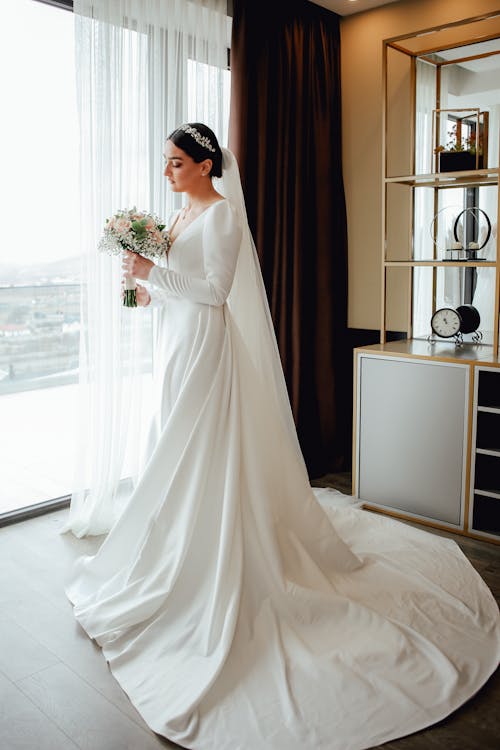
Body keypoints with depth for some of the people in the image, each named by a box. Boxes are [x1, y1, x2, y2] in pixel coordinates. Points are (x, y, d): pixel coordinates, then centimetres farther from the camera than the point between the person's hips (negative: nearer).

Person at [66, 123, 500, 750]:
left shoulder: (222, 212, -11)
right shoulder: (182, 215, 16)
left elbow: (214, 289, -18)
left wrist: (155, 273, -17)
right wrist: (150, 291, 3)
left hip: (205, 346, -9)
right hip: (176, 344, 9)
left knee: (199, 460, -4)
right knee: (176, 456, 14)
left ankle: (199, 580, 9)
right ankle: (178, 559, 29)